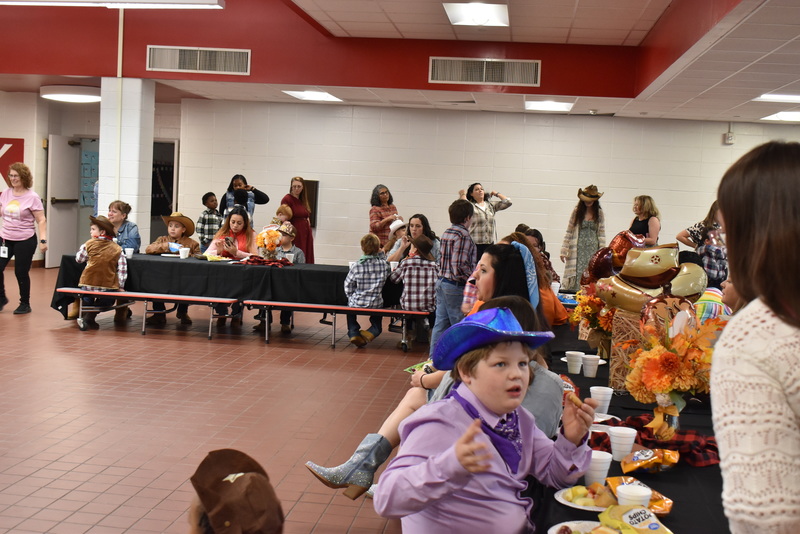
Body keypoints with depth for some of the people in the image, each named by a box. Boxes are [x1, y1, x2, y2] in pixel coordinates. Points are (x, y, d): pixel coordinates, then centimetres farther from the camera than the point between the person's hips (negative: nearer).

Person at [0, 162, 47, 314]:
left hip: (25, 240, -5)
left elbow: (41, 221, -9)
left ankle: (25, 304, 18)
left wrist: (43, 240, -17)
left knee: (21, 273, 1)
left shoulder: (32, 197, -9)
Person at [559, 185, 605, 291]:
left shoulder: (600, 213, 6)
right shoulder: (577, 211, 4)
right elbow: (569, 232, 5)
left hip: (593, 250, 1)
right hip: (578, 250, -1)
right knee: (576, 276, -6)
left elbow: (602, 234, 6)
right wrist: (564, 250, 0)